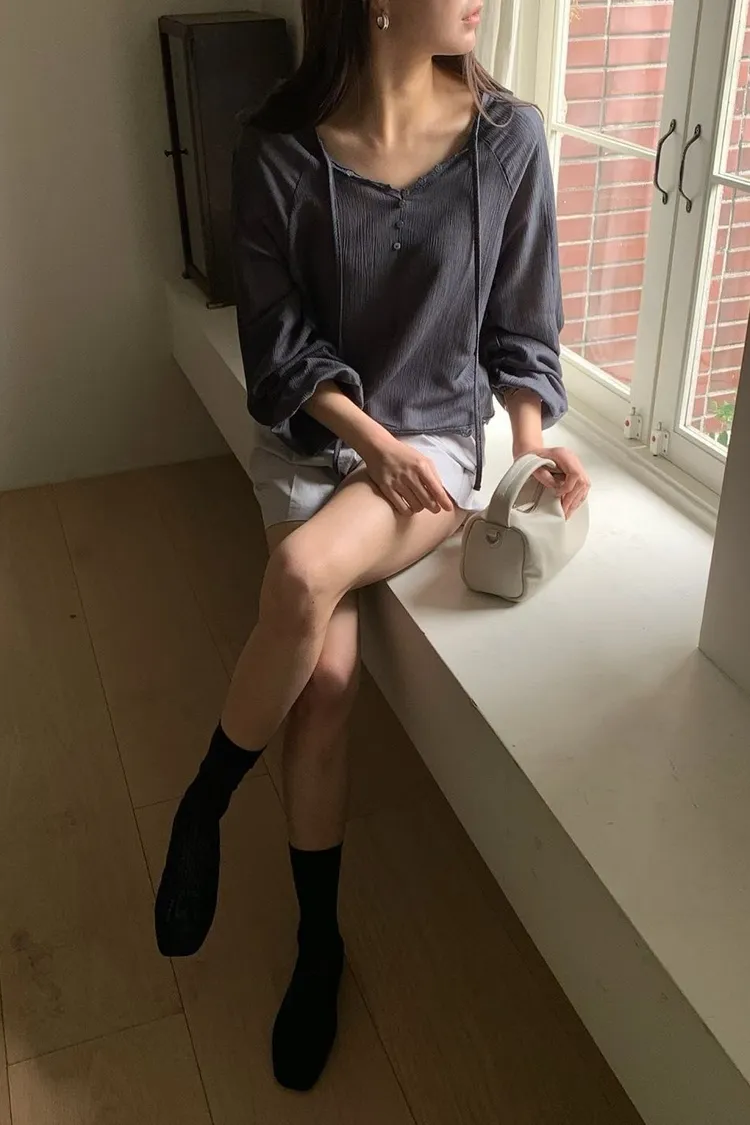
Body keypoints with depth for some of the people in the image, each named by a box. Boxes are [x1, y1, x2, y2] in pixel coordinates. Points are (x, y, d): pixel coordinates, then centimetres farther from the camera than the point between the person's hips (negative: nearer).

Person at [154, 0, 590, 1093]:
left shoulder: (507, 137, -4)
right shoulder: (279, 150, -6)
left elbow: (521, 325, 3)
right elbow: (279, 346, -4)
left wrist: (533, 439, -12)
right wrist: (369, 439, -16)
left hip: (438, 436, 0)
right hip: (314, 435, 1)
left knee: (305, 574, -31)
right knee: (325, 673, -20)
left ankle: (202, 806, -5)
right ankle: (319, 941, 1)